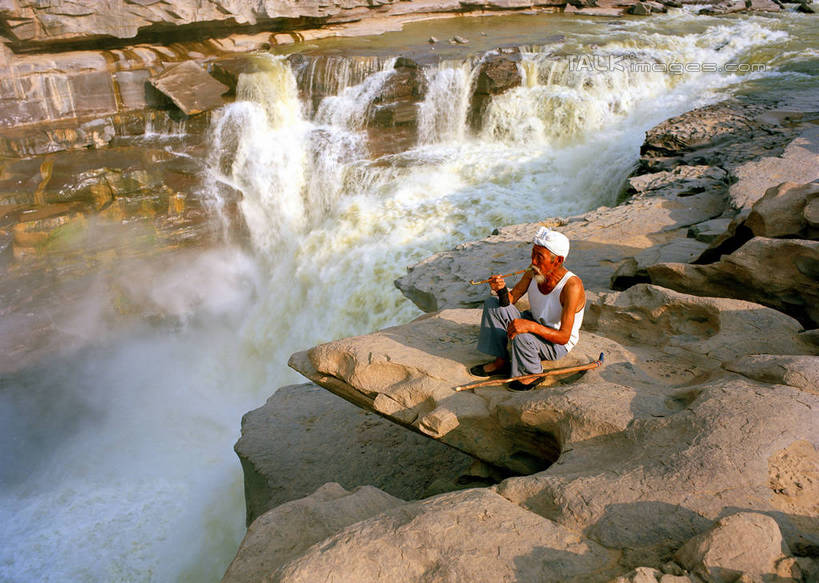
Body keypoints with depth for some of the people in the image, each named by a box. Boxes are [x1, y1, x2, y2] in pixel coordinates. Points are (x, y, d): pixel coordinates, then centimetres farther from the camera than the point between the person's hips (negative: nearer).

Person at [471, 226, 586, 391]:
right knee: (492, 303, -4)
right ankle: (501, 361, 1)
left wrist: (531, 326, -44)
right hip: (535, 324, 7)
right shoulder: (534, 272, -13)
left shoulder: (572, 286, -30)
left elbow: (564, 337, -30)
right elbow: (510, 300, -1)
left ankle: (532, 375, -4)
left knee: (521, 337, -36)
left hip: (557, 345, -7)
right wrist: (502, 290, -25)